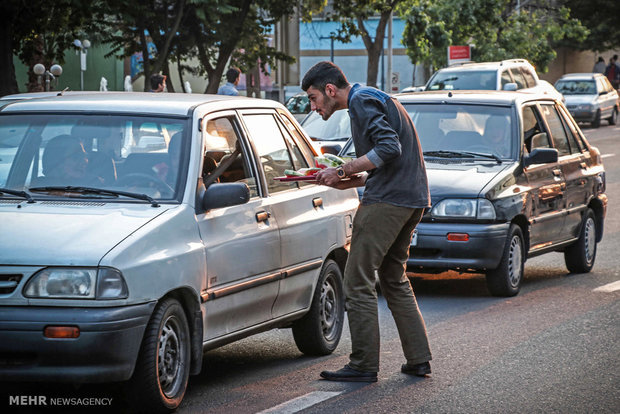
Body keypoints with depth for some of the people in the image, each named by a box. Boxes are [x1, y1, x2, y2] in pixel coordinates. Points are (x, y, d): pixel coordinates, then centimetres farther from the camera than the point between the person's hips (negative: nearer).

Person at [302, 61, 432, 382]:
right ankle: (418, 359, 15)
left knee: (357, 281, -6)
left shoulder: (362, 101, -8)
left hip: (386, 200, -11)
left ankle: (363, 365, -5)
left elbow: (389, 148, -21)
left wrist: (342, 171, -15)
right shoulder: (374, 98, 23)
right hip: (411, 199, 11)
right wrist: (347, 182, 15)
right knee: (394, 280, 17)